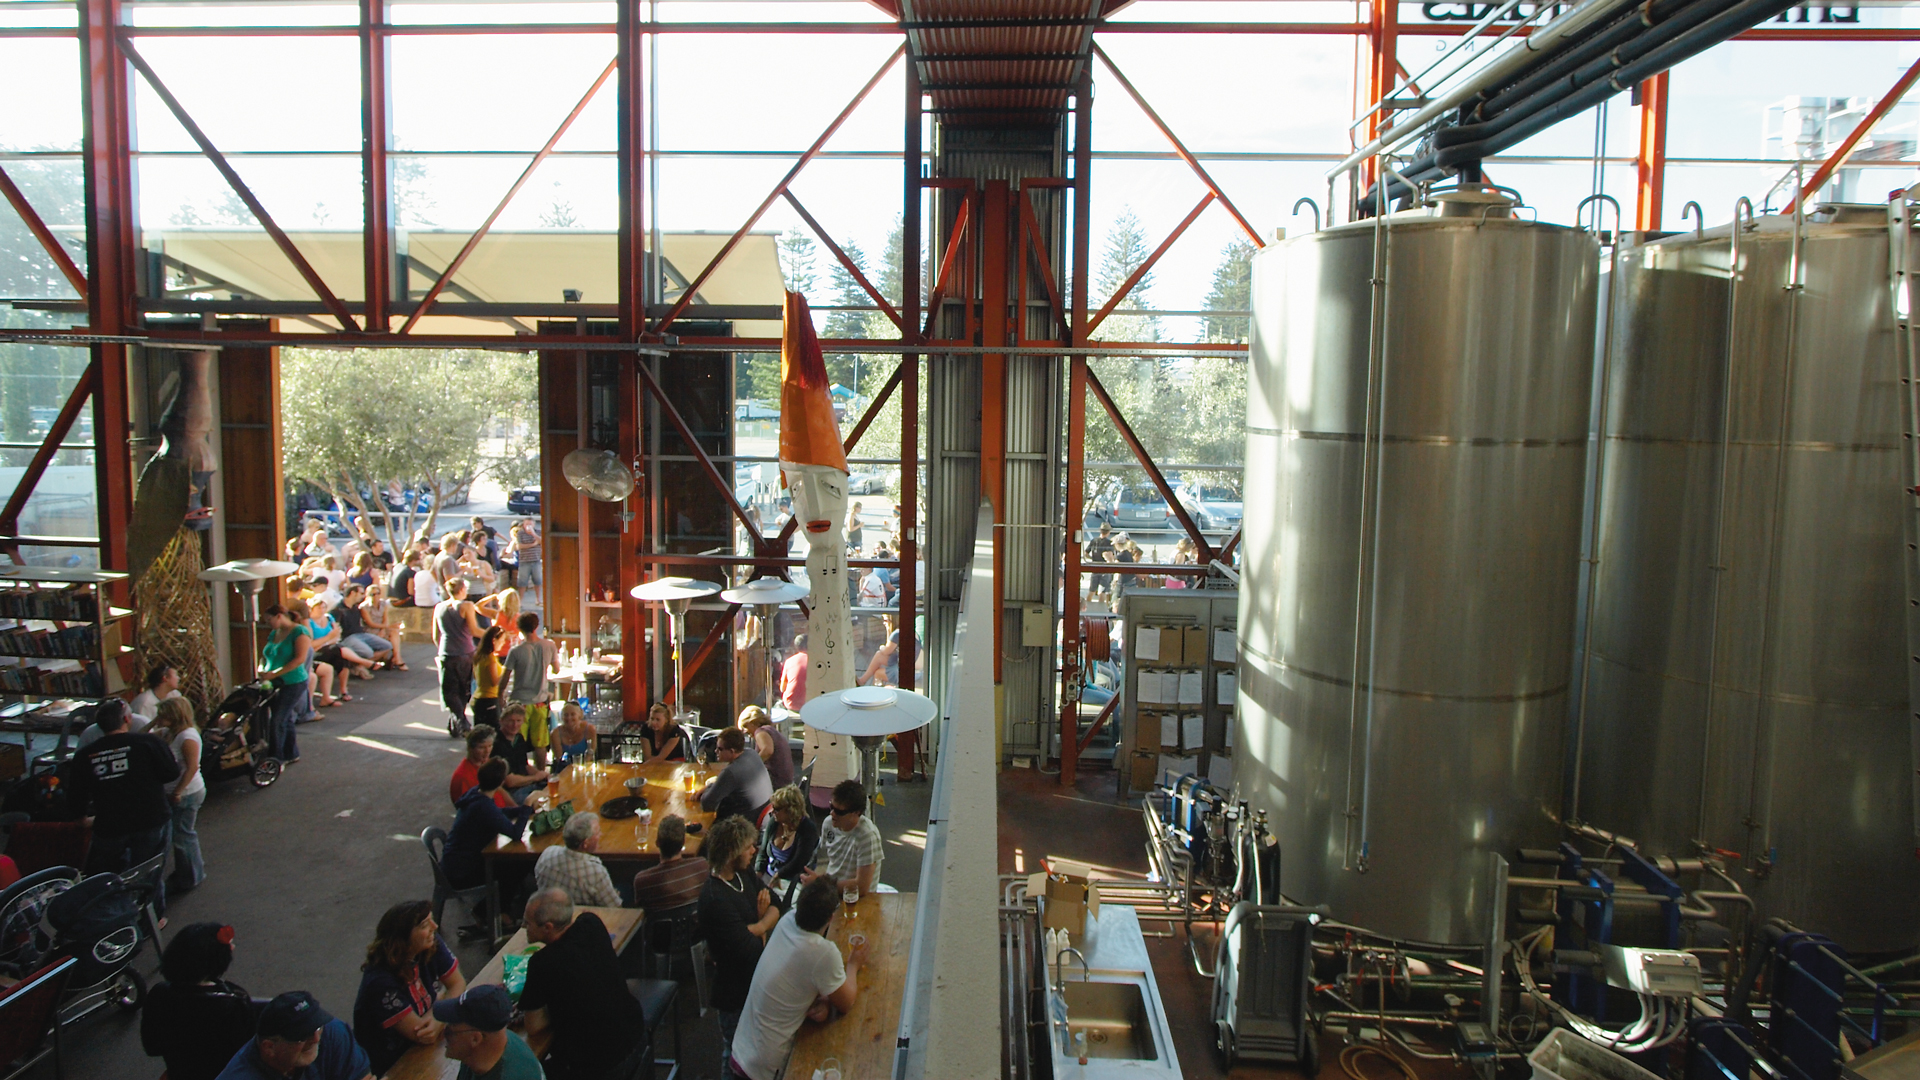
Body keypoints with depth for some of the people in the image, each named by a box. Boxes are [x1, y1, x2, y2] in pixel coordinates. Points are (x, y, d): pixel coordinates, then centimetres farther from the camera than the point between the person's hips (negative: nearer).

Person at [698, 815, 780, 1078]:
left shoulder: (744, 875, -3)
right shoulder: (715, 899, -31)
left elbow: (775, 905, 1)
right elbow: (751, 950, -30)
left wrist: (758, 926, -18)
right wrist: (763, 933, -10)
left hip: (758, 978, 8)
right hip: (737, 990, -8)